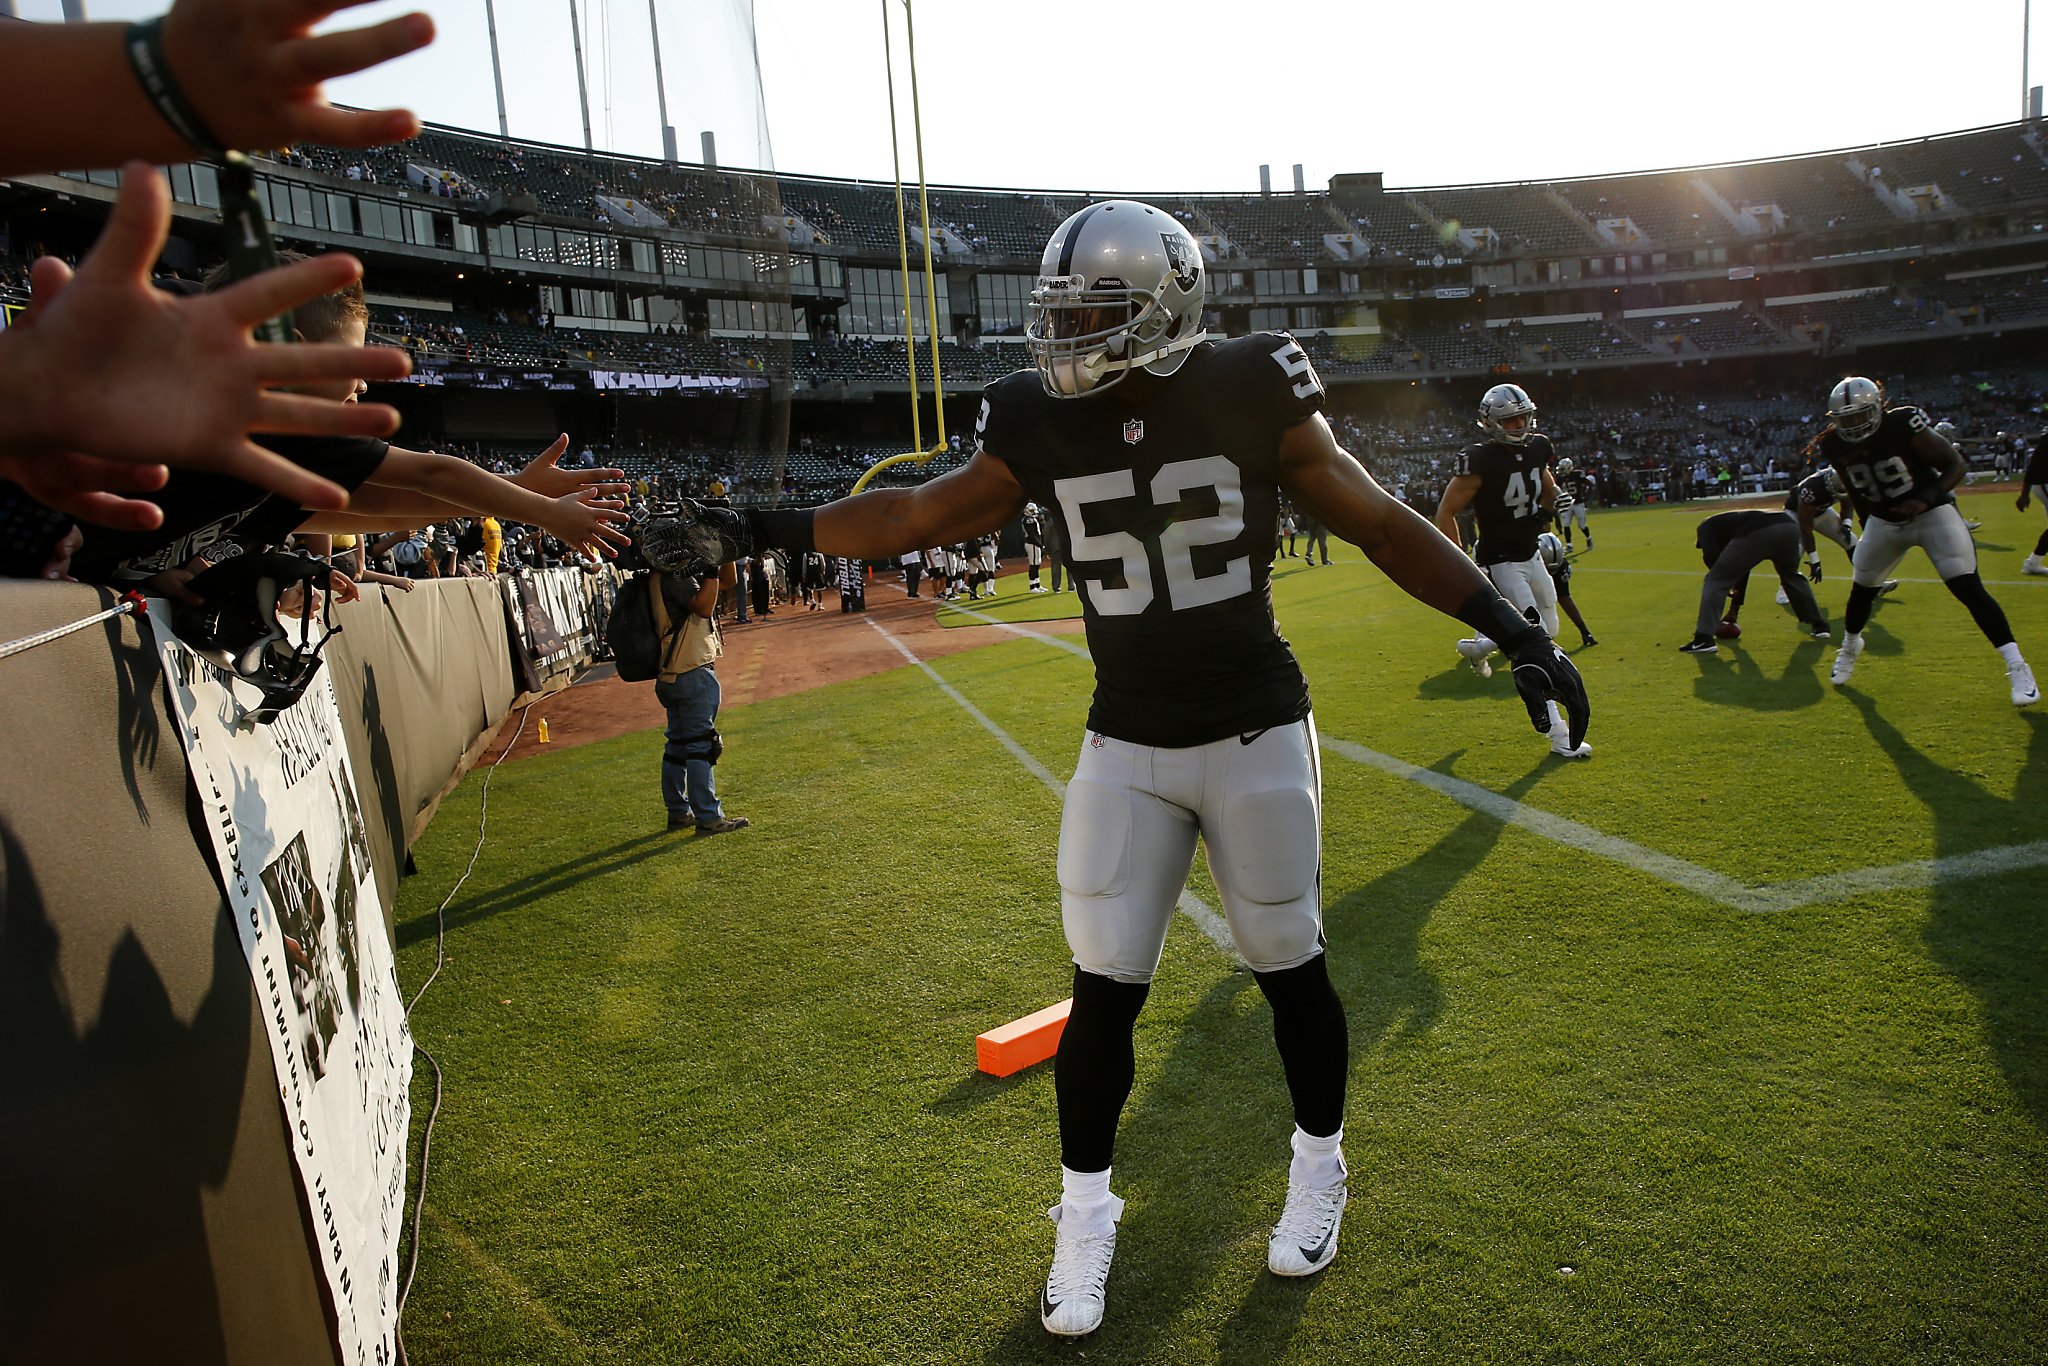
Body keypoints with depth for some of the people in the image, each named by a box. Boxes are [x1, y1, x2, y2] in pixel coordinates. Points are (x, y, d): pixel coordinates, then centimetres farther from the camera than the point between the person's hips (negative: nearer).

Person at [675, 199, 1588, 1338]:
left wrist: (1513, 629, -10)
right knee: (1106, 990, 4)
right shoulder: (1044, 430, -3)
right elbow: (917, 515, 5)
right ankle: (1086, 1212, 26)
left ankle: (1319, 1167, 39)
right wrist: (761, 532, 3)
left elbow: (1382, 524, -6)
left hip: (1258, 737, -1)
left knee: (1292, 970, 12)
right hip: (1126, 750, 2)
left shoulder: (1251, 401, -11)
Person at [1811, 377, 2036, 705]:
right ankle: (1849, 648, 41)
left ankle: (2017, 668, -9)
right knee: (1861, 590, 11)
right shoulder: (1836, 446, -12)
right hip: (1884, 522, 5)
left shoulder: (1904, 426, -26)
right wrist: (1866, 527, 15)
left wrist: (1926, 499, -31)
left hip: (1932, 514, -4)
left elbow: (1955, 465, -17)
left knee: (1969, 589, -14)